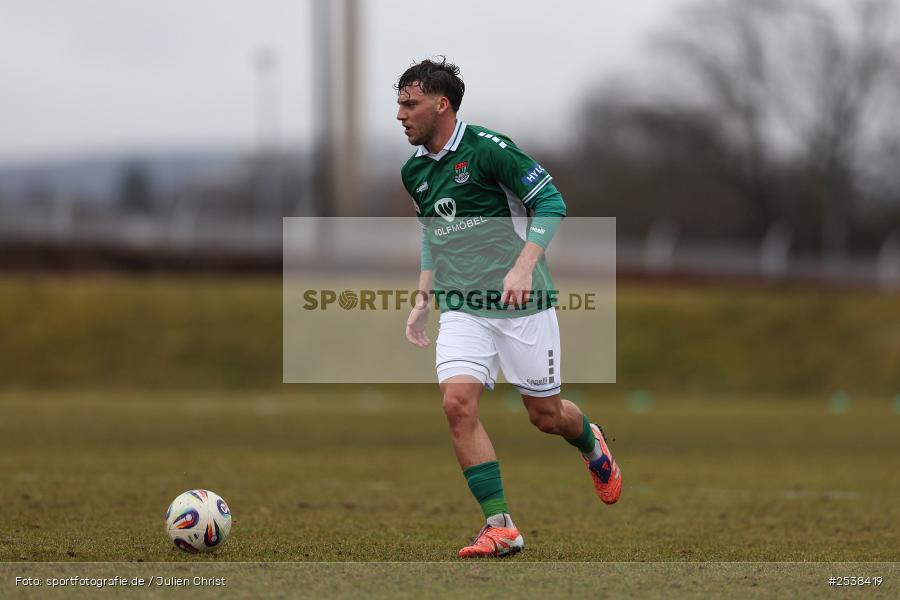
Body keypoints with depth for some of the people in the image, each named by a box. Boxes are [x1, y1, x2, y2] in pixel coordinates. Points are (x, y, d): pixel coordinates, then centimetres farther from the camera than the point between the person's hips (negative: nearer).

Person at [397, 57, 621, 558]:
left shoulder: (487, 149, -13)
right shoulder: (414, 172, 8)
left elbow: (551, 203, -12)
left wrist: (523, 267, -23)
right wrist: (423, 299, 18)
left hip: (522, 306, -5)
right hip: (462, 310, 5)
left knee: (545, 414, 5)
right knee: (458, 401, -17)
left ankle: (592, 445, 42)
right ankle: (501, 526, -14)